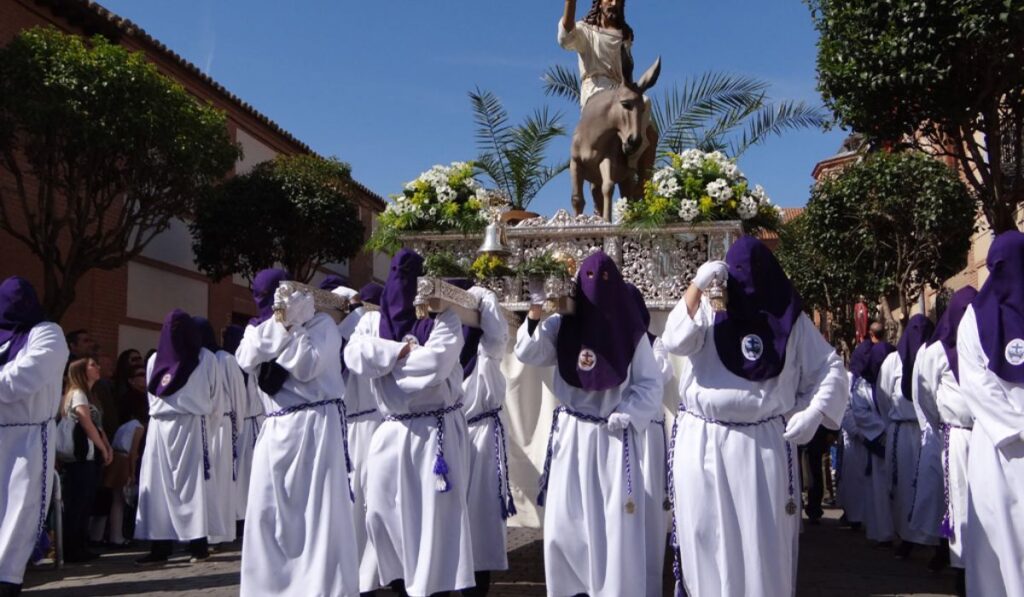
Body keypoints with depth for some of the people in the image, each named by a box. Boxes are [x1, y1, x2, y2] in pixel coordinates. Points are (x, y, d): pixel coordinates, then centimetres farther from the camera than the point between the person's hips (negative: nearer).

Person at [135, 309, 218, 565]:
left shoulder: (206, 359, 2)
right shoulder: (155, 360, 13)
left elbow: (213, 396, 4)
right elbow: (152, 397, 16)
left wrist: (198, 412, 4)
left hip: (192, 427, -4)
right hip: (160, 429, 4)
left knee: (193, 484, -5)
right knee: (158, 485, -1)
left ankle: (199, 545, -4)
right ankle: (159, 547, 1)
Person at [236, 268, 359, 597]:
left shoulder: (320, 323, 1)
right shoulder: (258, 327, 16)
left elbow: (307, 366, -14)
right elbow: (246, 361, -5)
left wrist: (291, 326, -10)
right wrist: (277, 324, -11)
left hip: (313, 424, -5)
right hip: (276, 428, 6)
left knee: (318, 510, -5)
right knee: (267, 510, 5)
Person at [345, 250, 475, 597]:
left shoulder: (444, 320, -2)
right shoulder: (373, 321, 10)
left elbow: (435, 364, -20)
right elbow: (354, 357, -9)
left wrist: (384, 357, -7)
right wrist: (403, 350, -14)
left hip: (438, 430, -4)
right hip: (392, 431, 4)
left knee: (436, 510, -4)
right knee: (382, 510, 8)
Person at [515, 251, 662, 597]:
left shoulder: (632, 332, 0)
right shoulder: (562, 326, 4)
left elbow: (650, 384, 2)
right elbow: (529, 354, -6)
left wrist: (627, 414, -12)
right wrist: (535, 311, -19)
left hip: (614, 437, -1)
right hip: (571, 433, 2)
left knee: (618, 524, -2)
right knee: (565, 522, 4)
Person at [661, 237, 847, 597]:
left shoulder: (790, 320, 4)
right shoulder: (709, 312, 2)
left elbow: (830, 368, 8)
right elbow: (674, 342, -14)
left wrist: (813, 413, -7)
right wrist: (697, 286, -19)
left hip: (765, 444, 0)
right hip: (703, 443, 0)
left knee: (764, 538, 5)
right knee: (707, 535, 7)